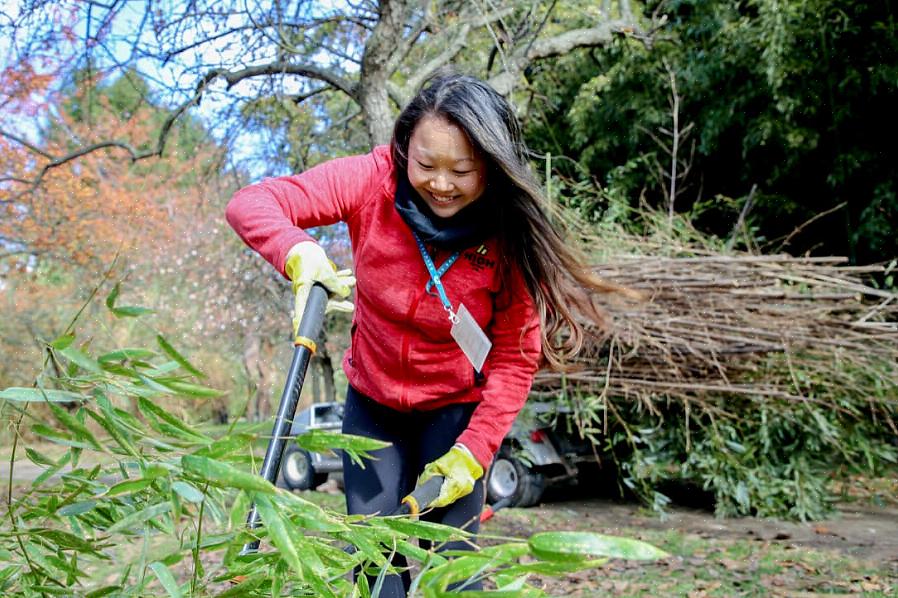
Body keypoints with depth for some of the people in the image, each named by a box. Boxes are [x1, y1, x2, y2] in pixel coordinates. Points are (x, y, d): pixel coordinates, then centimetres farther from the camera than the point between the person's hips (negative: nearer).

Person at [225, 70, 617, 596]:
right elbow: (251, 205, -23)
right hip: (373, 402, 2)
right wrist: (298, 254, -43)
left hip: (458, 409, -1)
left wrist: (472, 454, -21)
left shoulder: (511, 236, -21)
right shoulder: (375, 180, -20)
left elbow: (515, 359, -16)